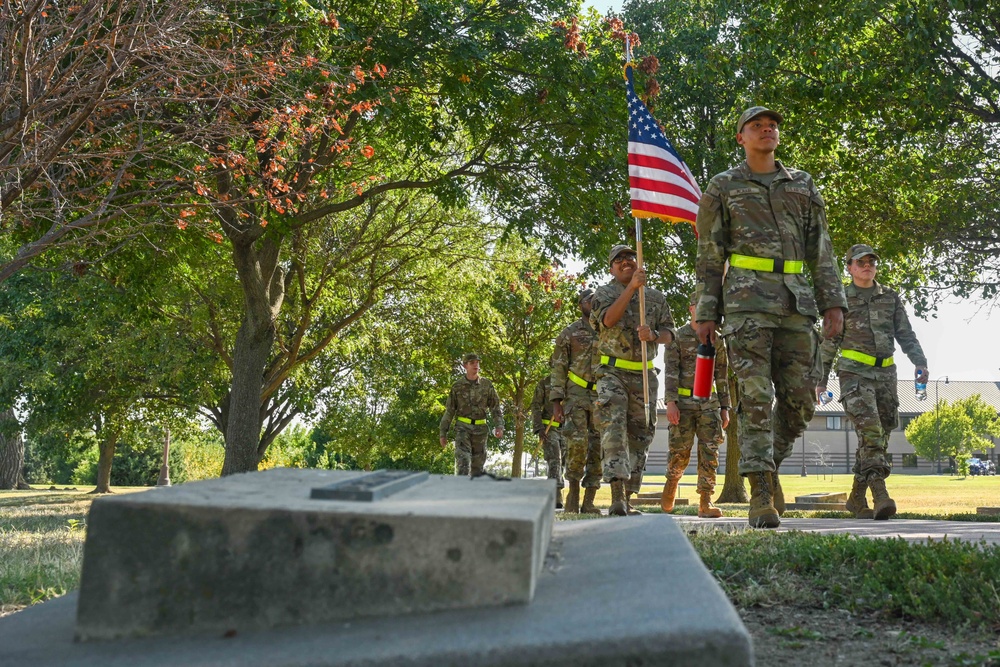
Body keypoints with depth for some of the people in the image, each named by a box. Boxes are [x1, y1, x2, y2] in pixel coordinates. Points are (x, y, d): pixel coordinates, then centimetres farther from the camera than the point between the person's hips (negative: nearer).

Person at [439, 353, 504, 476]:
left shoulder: (487, 385, 5)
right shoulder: (457, 386, 2)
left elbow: (495, 407, 5)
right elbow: (449, 410, 4)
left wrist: (499, 426, -9)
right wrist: (443, 433, 2)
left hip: (480, 428, 2)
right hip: (463, 427, -2)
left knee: (478, 464, 6)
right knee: (463, 461, -16)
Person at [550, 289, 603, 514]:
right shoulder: (569, 333, 5)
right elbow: (558, 368, 1)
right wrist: (556, 401, -7)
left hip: (603, 398, 3)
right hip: (576, 396, -3)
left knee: (598, 449, 0)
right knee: (577, 442, -19)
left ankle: (589, 502, 6)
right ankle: (573, 491, -2)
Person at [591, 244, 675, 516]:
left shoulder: (656, 297, 15)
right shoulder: (604, 293, 6)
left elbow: (668, 334, 11)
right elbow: (608, 319, -15)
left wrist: (652, 334, -12)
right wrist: (632, 286, -21)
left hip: (643, 375, 4)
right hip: (612, 372, -3)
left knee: (639, 437, 4)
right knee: (613, 428, -19)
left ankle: (627, 499, 11)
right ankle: (617, 496, -26)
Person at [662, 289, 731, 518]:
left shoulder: (717, 340, 11)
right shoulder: (677, 337, 0)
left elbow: (722, 376, 14)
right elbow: (670, 371, -8)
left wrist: (725, 408, 9)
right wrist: (670, 402, -19)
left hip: (709, 403, 3)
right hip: (683, 402, -3)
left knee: (709, 451, -5)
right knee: (680, 451, -2)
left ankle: (705, 502, -4)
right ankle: (671, 482, 27)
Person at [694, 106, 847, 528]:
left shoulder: (803, 186, 18)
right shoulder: (722, 187, 10)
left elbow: (821, 249, 14)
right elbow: (709, 256, 7)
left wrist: (833, 302, 3)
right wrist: (706, 314, 0)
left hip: (795, 302, 4)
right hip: (746, 299, -3)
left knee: (800, 397, 1)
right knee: (755, 395, -11)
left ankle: (769, 463, 25)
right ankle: (761, 493, -9)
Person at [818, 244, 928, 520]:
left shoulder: (890, 298, 14)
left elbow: (906, 335, 11)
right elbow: (829, 342, 7)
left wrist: (920, 362, -5)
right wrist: (821, 379, 5)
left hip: (885, 374, 4)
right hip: (854, 373, -4)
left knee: (879, 435, 4)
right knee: (870, 430, -20)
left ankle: (857, 497, 15)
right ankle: (880, 495, -28)